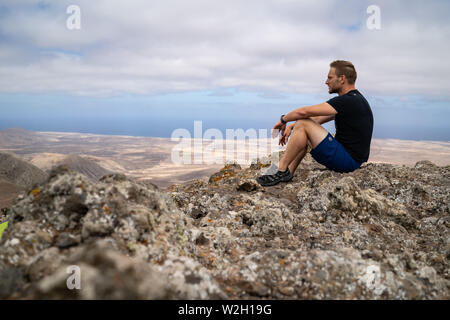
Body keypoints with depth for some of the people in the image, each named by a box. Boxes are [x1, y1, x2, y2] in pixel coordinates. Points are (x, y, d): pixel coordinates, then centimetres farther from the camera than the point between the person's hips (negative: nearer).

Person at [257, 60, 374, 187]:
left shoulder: (348, 101, -18)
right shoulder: (353, 98, 14)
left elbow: (304, 112, -21)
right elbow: (318, 119, 19)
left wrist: (283, 119, -3)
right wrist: (290, 126, 11)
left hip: (348, 161, -10)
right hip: (350, 157, 10)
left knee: (303, 124, -15)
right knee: (303, 134, 14)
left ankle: (281, 171, -7)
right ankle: (288, 174, 7)